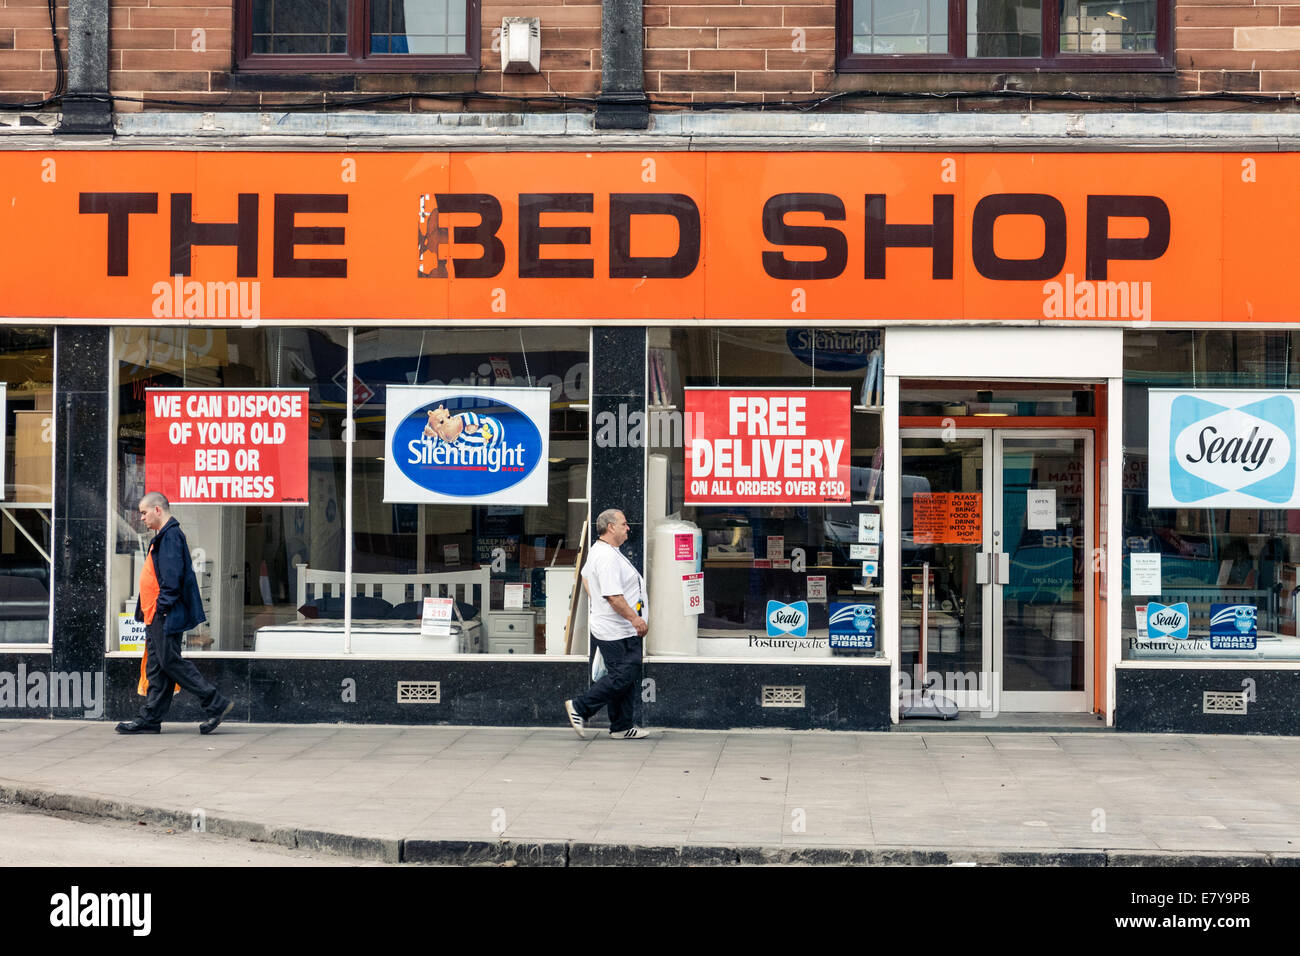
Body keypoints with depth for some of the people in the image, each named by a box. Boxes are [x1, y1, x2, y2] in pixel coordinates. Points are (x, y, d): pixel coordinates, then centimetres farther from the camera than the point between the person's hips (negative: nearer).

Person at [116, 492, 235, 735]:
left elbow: (172, 575, -21)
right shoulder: (163, 537, 20)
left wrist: (164, 605, -23)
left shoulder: (171, 535, -12)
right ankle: (150, 719, 11)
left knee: (170, 661, -9)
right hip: (156, 616, 10)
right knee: (156, 667, 9)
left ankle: (216, 704, -7)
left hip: (166, 615, -10)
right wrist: (146, 611, 20)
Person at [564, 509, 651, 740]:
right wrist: (635, 618, -21)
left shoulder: (598, 550, 14)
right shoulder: (608, 557, -21)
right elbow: (613, 596, -27)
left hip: (621, 631, 11)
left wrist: (596, 606, 35)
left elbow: (585, 576, 30)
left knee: (627, 678, 11)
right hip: (617, 632, -11)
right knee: (622, 677, -8)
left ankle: (622, 727, 15)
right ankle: (580, 708, 0)